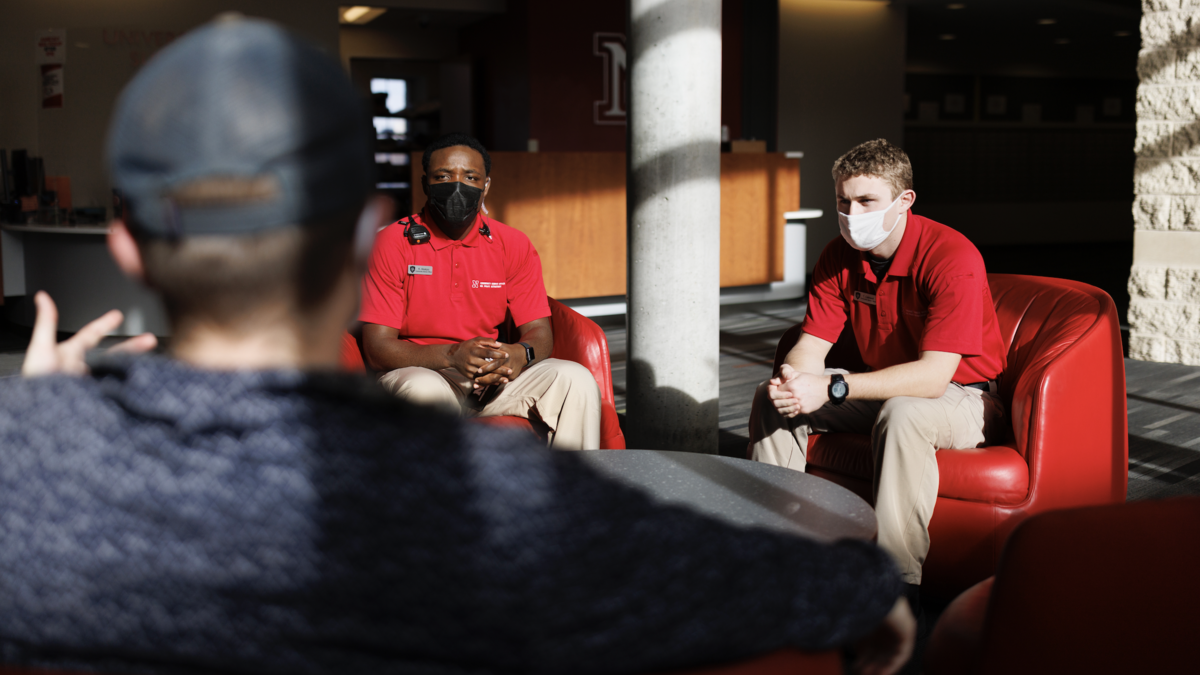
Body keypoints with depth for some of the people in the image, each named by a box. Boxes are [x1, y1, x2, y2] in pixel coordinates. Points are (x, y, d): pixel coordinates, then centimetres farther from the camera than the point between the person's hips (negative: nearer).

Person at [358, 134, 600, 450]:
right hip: (416, 370, -3)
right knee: (425, 390, -38)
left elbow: (540, 332, 3)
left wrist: (520, 354, -23)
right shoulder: (394, 243, -6)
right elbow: (377, 347, -11)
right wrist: (452, 355, -27)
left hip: (492, 377, 4)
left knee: (576, 379, -19)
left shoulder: (513, 245, 4)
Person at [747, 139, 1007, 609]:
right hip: (888, 390, 7)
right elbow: (812, 346, -7)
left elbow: (933, 376, -34)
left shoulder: (953, 258, -26)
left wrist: (832, 389, -40)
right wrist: (790, 380, -33)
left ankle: (898, 584, -31)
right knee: (773, 399, -7)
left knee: (902, 414, -39)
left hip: (964, 396, -6)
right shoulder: (839, 257, -5)